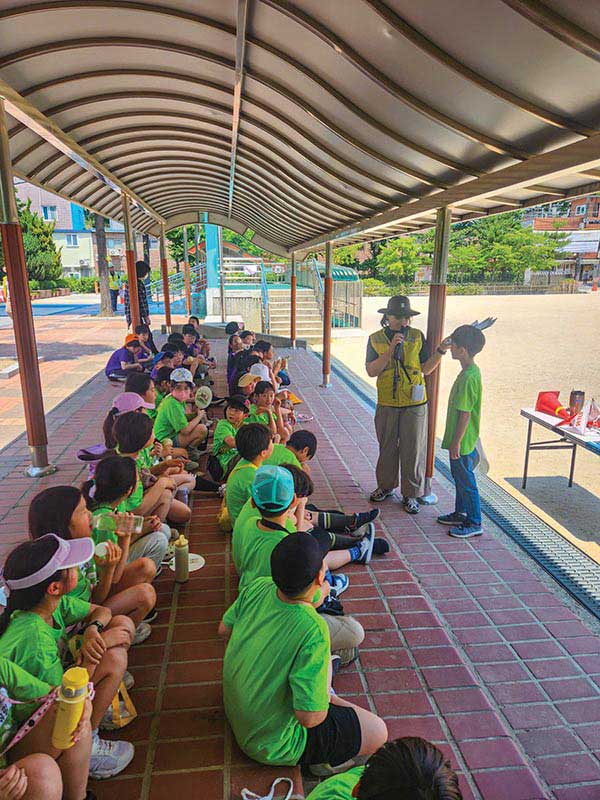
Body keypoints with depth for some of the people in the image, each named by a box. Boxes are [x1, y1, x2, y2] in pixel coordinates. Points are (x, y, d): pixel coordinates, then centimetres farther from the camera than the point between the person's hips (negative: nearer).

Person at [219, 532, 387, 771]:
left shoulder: (257, 588, -17)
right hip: (271, 743, -7)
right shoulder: (313, 631, -36)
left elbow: (224, 630, 2)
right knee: (378, 732, 4)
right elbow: (309, 717, -30)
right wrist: (325, 697, -9)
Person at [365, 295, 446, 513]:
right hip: (386, 404, 1)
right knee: (387, 447, 13)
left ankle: (411, 493, 17)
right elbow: (371, 371, -10)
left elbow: (426, 369, 2)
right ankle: (385, 486, 32)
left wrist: (440, 351, -11)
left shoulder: (417, 337, 2)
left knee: (413, 449, 4)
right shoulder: (376, 339, 1)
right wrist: (391, 350, -17)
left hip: (414, 404, 0)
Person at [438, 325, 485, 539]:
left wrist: (456, 442, -20)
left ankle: (475, 523, 16)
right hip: (461, 439, 10)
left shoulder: (468, 378, -25)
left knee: (466, 481, 3)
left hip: (462, 441, -10)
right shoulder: (470, 371, 6)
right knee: (459, 477, 21)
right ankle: (460, 513, 36)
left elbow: (465, 413, -24)